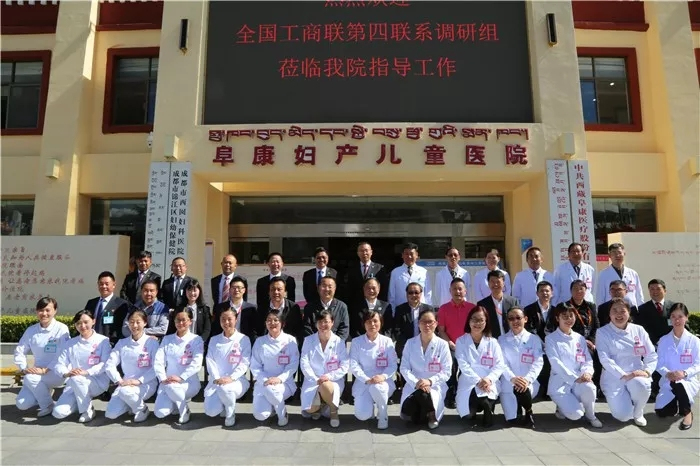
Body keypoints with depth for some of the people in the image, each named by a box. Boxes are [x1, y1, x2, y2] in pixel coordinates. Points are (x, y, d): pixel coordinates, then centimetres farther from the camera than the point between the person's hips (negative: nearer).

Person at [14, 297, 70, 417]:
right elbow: (19, 351, 7)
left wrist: (45, 370, -25)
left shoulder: (62, 329, -12)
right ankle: (44, 392, 22)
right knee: (22, 404, -9)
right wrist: (24, 368, -9)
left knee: (30, 378, -31)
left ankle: (48, 405, -8)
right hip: (37, 373, 5)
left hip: (56, 372, -5)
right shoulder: (31, 330, 2)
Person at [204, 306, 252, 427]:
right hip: (216, 381, 3)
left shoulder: (244, 339, 1)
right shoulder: (214, 340, 10)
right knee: (211, 411, -20)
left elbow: (244, 363, -5)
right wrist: (217, 378, -14)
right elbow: (210, 361, 2)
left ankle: (230, 412, -5)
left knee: (224, 388, -38)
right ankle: (224, 405, 19)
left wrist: (231, 378, -20)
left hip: (236, 380, -3)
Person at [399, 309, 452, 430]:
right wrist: (416, 382, -20)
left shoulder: (442, 344, -4)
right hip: (413, 385, 1)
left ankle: (431, 415, -1)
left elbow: (446, 372, -6)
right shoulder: (410, 343, 1)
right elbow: (404, 368, -3)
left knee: (423, 394, -35)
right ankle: (422, 414, 12)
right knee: (408, 411, -25)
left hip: (435, 386, -1)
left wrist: (430, 381, -21)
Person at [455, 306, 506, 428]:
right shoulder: (461, 341, 3)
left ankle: (488, 410, 5)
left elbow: (500, 365, 0)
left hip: (488, 383, 0)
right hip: (469, 383, 0)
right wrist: (478, 380, -19)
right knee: (468, 414, -21)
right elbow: (463, 365, -6)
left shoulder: (492, 342, 7)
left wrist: (489, 379, -18)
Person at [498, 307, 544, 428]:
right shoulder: (502, 340, 6)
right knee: (512, 419, -15)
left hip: (529, 383, 0)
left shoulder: (534, 339, 6)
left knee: (523, 389, -36)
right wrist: (512, 378, -23)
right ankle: (519, 408, 23)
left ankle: (529, 412, -1)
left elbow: (538, 363, -4)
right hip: (509, 383, 1)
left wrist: (527, 379, -21)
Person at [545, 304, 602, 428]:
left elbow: (588, 361, 8)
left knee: (588, 388, -33)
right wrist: (575, 378, -23)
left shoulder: (580, 338, 13)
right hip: (560, 383, -4)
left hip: (579, 381, 4)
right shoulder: (551, 339, -3)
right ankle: (562, 407, 13)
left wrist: (587, 373, -15)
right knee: (576, 414, -25)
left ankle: (590, 415, -1)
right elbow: (556, 364, -12)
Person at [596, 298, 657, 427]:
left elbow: (651, 355, 4)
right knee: (623, 415, -21)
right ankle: (616, 399, 18)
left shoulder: (639, 330, 7)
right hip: (613, 378, -2)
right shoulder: (603, 332, -3)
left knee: (642, 385, -34)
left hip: (636, 374, 3)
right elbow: (605, 359, -12)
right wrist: (624, 375, -23)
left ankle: (638, 413, -1)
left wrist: (647, 371, -15)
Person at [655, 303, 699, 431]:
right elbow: (659, 364, 0)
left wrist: (684, 373, -24)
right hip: (668, 381, 3)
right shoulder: (663, 340, 3)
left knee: (678, 385, -40)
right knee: (661, 412, -12)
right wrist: (668, 373, -21)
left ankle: (687, 412, -8)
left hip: (688, 380, -2)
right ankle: (676, 404, 27)